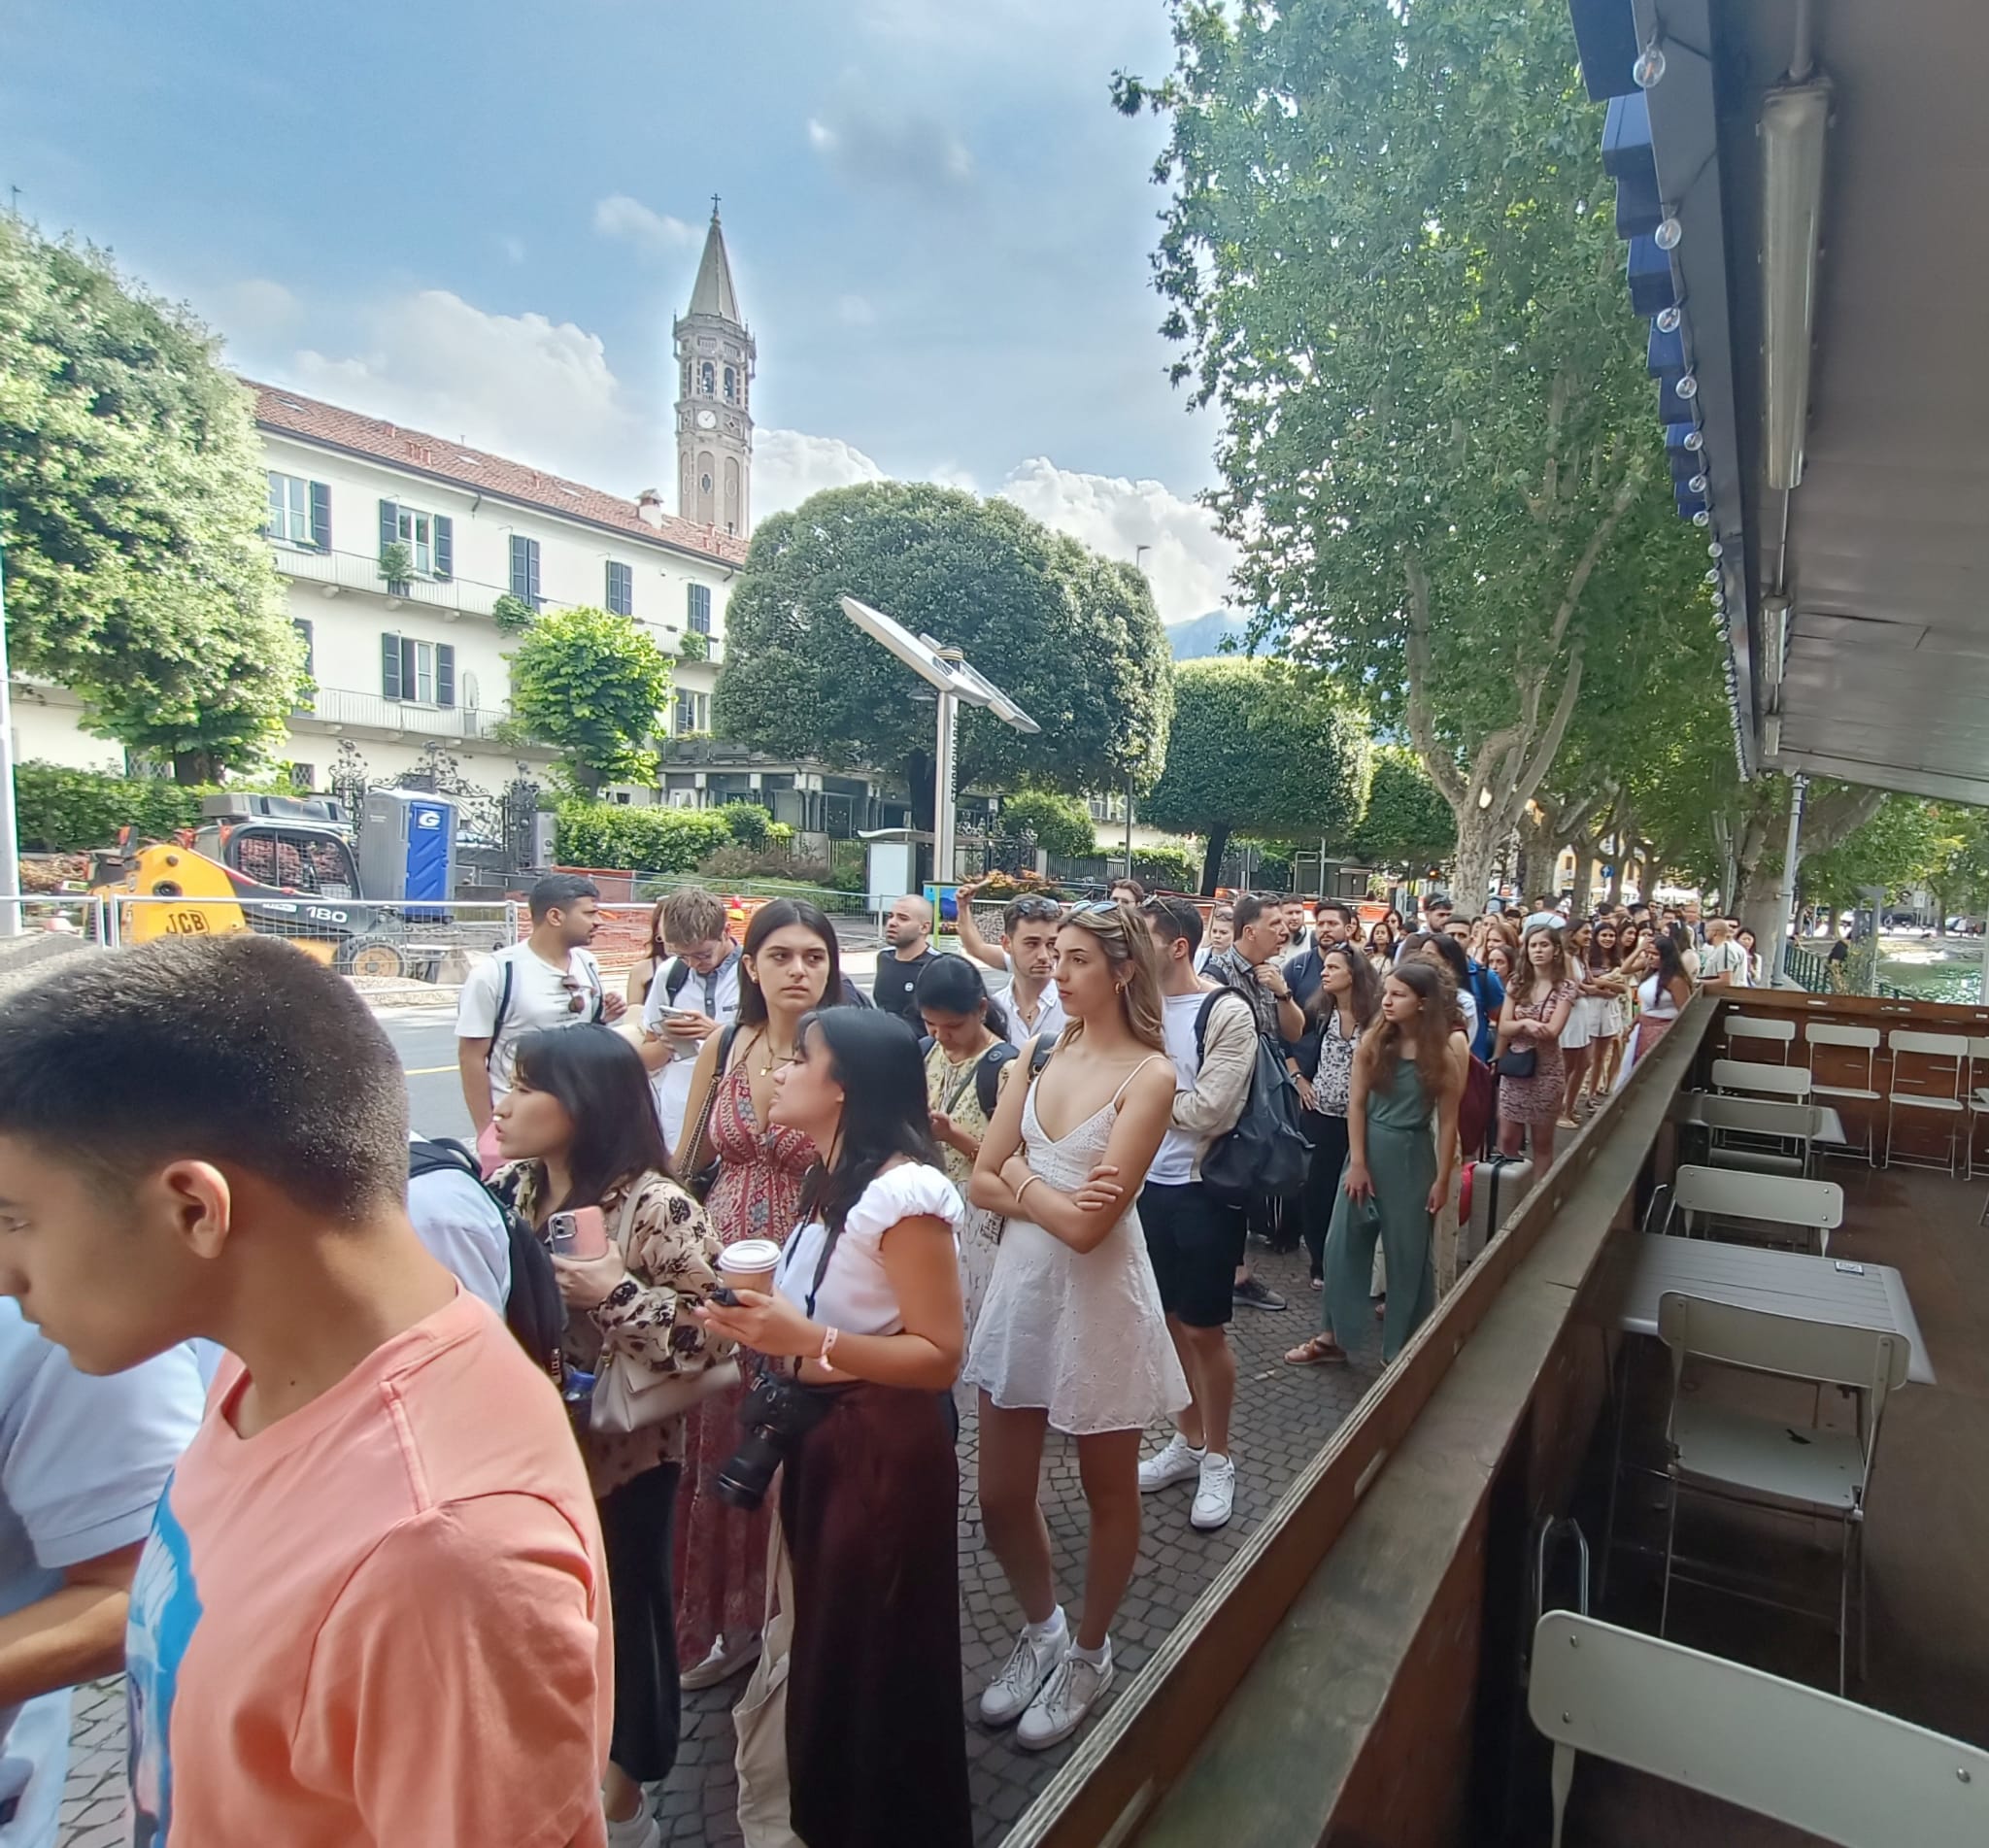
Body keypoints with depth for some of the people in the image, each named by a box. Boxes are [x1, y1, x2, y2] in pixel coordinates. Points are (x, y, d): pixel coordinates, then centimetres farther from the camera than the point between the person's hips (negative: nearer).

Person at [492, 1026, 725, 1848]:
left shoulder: (657, 1208, -21)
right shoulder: (508, 1187, 0)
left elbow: (715, 1332, -22)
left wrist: (615, 1294, -28)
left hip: (618, 1459, -5)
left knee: (618, 1614, 13)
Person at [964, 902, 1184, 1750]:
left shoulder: (1149, 1075, -15)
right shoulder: (1042, 1054, 1)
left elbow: (1087, 1224, -21)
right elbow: (982, 1183, 0)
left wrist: (1022, 1177, -7)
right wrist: (1048, 1198, -16)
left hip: (1099, 1295, -5)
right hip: (1021, 1284, 5)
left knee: (1107, 1491, 17)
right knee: (1000, 1497, 15)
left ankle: (1088, 1654, 42)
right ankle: (1041, 1630, 44)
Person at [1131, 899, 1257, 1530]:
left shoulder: (1227, 1012, -15)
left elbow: (1207, 1111, -20)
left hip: (1203, 1190, -5)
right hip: (1148, 1183, 5)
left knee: (1204, 1330, 8)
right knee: (1169, 1321, 18)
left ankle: (1218, 1459, 28)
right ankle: (1188, 1441, 37)